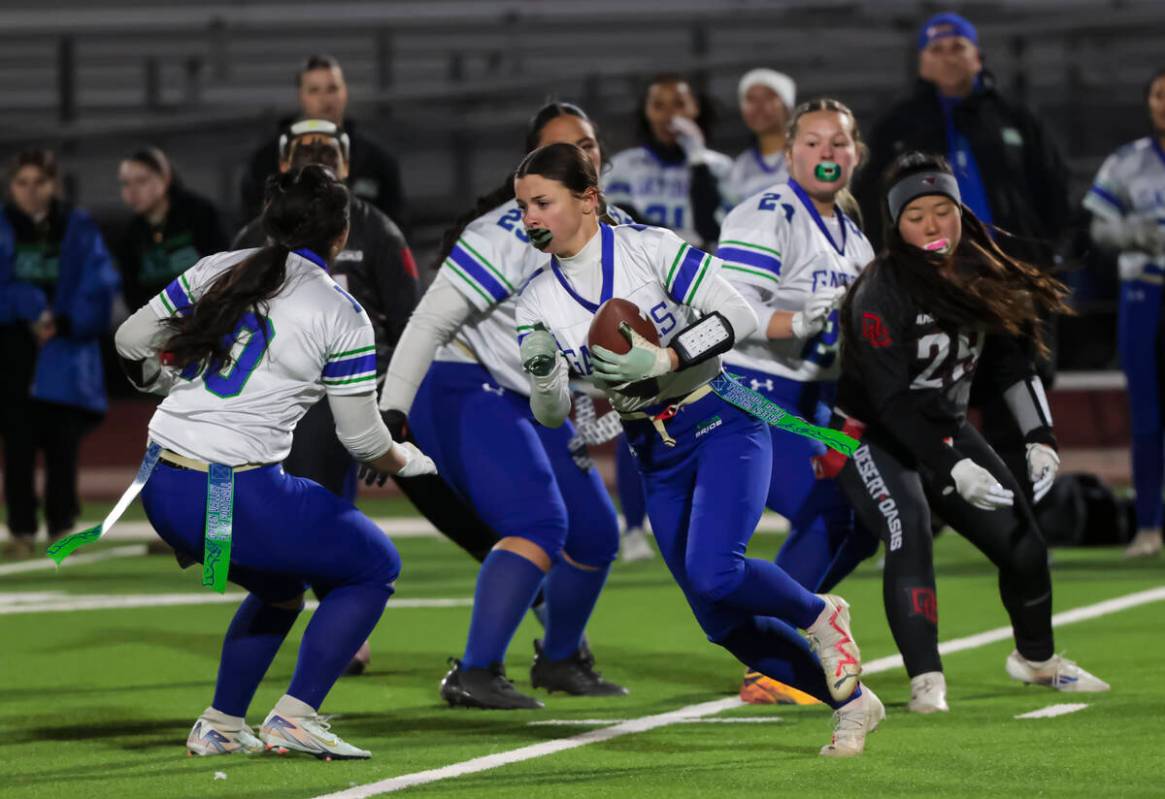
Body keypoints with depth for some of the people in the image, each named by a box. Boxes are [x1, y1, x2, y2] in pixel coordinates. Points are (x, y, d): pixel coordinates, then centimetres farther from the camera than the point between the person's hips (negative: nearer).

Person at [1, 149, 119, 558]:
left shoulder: (78, 229, 5)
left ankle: (62, 527, 11)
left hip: (63, 354, 0)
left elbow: (100, 287, 0)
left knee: (62, 444, 1)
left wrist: (64, 322, -11)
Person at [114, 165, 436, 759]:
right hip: (239, 499, -7)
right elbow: (362, 437, 2)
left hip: (162, 491, 7)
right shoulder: (340, 315, -5)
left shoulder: (218, 270, 8)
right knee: (374, 566, 12)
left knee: (279, 588, 30)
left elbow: (132, 342, 15)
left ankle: (220, 726, 25)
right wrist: (407, 463, 23)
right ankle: (295, 717, 0)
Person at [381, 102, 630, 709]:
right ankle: (474, 675, -26)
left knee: (595, 536, 13)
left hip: (532, 406, 9)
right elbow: (431, 319, -20)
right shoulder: (512, 233, -19)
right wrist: (392, 411, -26)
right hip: (465, 390, -9)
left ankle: (560, 660, 37)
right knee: (540, 523, -25)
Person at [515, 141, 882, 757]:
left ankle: (819, 616, 4)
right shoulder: (538, 302, 1)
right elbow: (552, 416, -1)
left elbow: (740, 316, -15)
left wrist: (662, 360, -25)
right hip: (657, 456, 6)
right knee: (723, 622, 3)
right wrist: (542, 375, -23)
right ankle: (851, 703, 18)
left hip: (721, 425, -6)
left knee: (713, 574, -26)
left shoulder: (650, 249, -12)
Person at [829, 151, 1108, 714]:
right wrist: (954, 469, -34)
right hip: (874, 436, -7)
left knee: (1020, 540, 5)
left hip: (946, 429, 7)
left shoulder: (980, 275, -4)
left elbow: (1010, 360, 6)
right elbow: (893, 400, -28)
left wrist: (1039, 436, -5)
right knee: (909, 527, -31)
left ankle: (1036, 658, 32)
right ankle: (926, 681, -33)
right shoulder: (881, 295, -25)